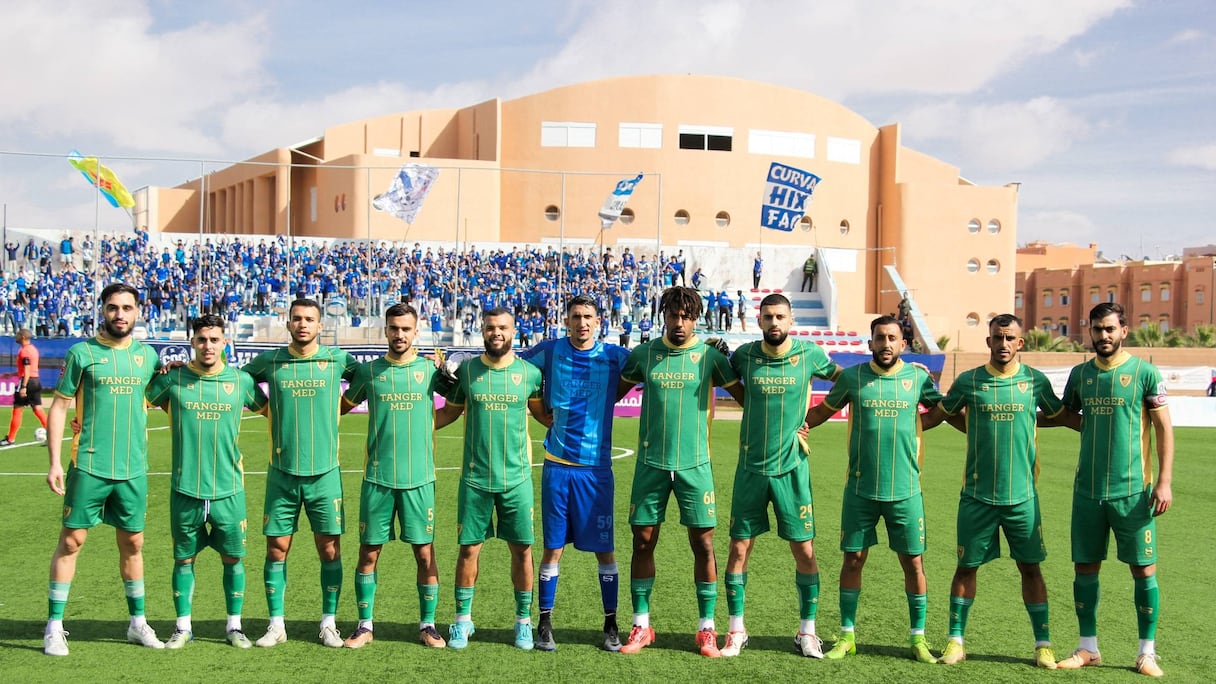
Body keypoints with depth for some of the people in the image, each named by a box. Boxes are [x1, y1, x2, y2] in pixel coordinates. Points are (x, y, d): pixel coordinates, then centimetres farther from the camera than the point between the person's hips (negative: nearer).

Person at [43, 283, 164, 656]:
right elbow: (59, 406, -1)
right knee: (71, 541, 0)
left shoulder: (147, 355, 8)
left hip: (133, 468, 3)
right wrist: (54, 462, -7)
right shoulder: (82, 352, -2)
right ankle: (54, 627, 11)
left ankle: (138, 622, 24)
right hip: (89, 466, -3)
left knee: (132, 544, 11)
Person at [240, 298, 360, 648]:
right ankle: (276, 625, 16)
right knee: (276, 548, 3)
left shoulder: (338, 360, 1)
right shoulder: (269, 361, 3)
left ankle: (328, 624, 14)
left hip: (325, 473, 0)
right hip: (282, 473, 1)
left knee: (330, 548, 2)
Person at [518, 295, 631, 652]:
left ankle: (611, 625, 16)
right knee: (553, 547, 5)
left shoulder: (615, 356, 1)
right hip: (557, 464, 0)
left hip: (596, 467, 0)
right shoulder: (549, 352, 3)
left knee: (604, 549, 3)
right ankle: (545, 623, 17)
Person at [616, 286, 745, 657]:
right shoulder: (643, 354, 4)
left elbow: (746, 397, 8)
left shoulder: (710, 356, 0)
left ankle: (707, 629, 12)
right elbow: (615, 392, 16)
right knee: (643, 541, 4)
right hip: (651, 463, 1)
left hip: (694, 464, -1)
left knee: (703, 543, 0)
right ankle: (641, 626, 17)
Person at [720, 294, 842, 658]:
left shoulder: (809, 354, -3)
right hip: (751, 468, 1)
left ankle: (807, 631, 18)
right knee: (739, 548, 3)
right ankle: (736, 630, 17)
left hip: (792, 468, -1)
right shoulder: (744, 355, -1)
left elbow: (840, 377, 16)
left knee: (805, 550, 2)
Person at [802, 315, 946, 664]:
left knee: (913, 562, 5)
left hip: (905, 490, 0)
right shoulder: (852, 377, 0)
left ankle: (918, 637, 20)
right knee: (853, 559, 5)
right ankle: (846, 635, 18)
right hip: (860, 489, 0)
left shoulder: (918, 377, 1)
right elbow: (824, 409, 13)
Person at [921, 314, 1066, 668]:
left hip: (1021, 494, 1)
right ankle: (955, 640, 17)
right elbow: (937, 415, 11)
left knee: (1030, 567, 6)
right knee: (966, 566, 5)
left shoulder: (1035, 380, 1)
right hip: (977, 493, 0)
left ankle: (1043, 643, 18)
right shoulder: (968, 381, -1)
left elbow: (1060, 415, 18)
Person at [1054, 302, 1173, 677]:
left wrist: (1164, 481, -10)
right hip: (1087, 489, 4)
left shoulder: (1144, 372, -4)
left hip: (1132, 490, -3)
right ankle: (1088, 648, 19)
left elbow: (1164, 427, -4)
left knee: (1143, 568, 2)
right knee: (1085, 567, 7)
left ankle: (1147, 652, 15)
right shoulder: (1080, 373, 8)